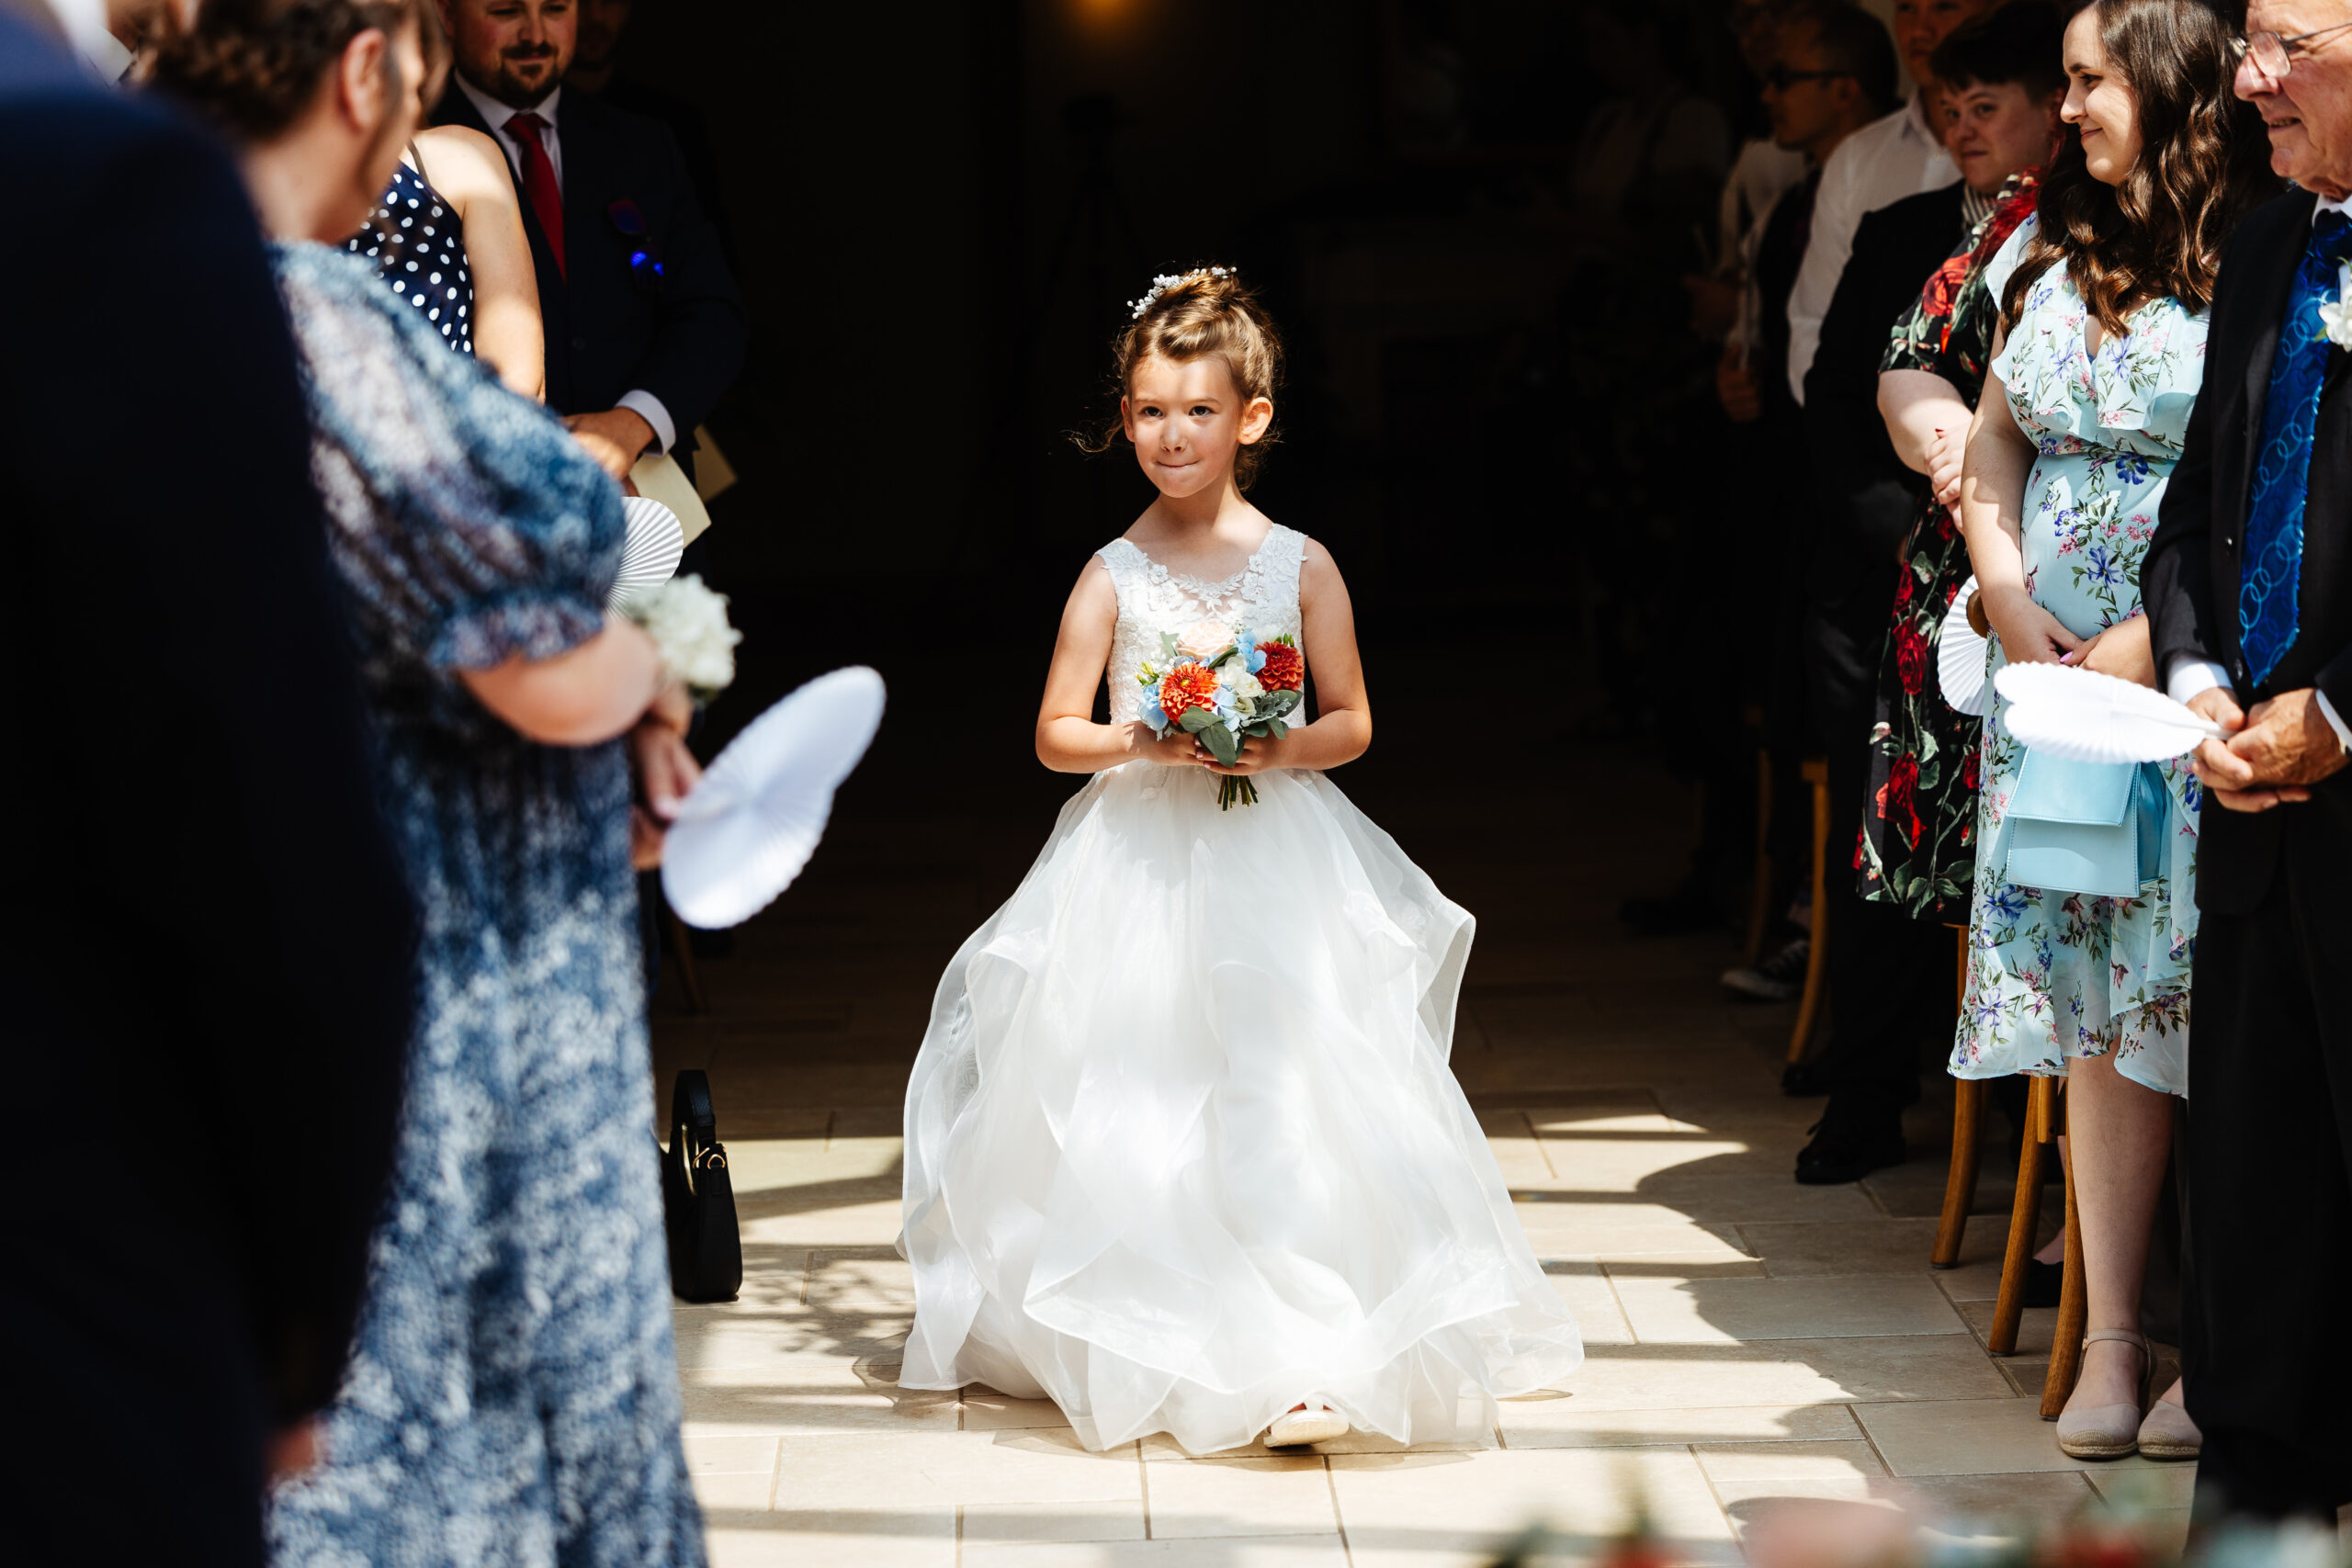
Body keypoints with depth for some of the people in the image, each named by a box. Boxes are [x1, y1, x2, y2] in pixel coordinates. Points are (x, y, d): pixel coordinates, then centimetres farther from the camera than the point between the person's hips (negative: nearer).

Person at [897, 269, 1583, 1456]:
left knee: (1285, 1108, -12)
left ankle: (1303, 1350, -11)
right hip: (1138, 862, 1)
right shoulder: (1113, 576, 2)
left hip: (1276, 863, -1)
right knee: (1132, 1114, -3)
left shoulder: (1299, 568, 2)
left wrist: (1280, 749, -14)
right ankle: (1149, 1344, 11)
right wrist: (1142, 744, -15)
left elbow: (1351, 722, 5)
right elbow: (1055, 734, 3)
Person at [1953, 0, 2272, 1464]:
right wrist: (2011, 604, 4)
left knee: (2207, 1010, -5)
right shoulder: (2056, 248, 12)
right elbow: (1994, 441, 18)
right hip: (2054, 675, 6)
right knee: (2095, 1008, 6)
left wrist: (2160, 638, -17)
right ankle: (2112, 1343, 11)